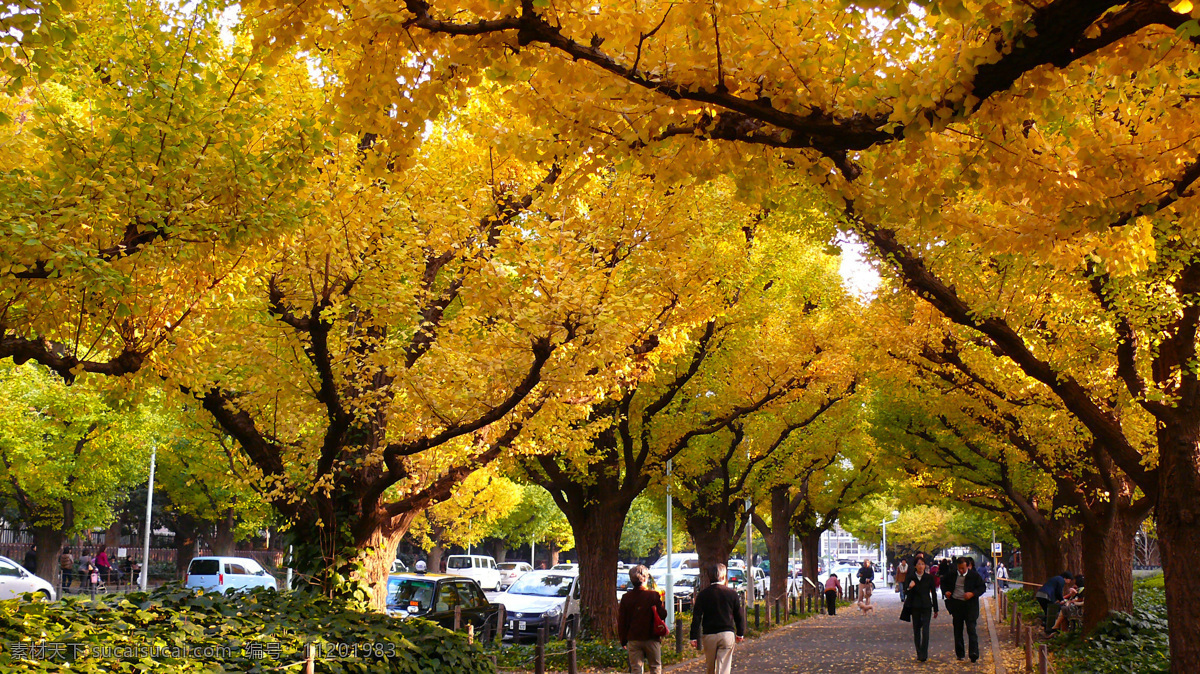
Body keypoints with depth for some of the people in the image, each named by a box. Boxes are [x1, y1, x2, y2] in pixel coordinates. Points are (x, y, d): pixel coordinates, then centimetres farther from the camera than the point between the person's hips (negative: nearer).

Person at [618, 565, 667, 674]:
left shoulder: (626, 597, -1)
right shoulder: (654, 595, -8)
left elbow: (621, 621, 3)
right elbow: (663, 615, -5)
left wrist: (623, 640, 12)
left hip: (633, 640, 1)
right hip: (652, 638, -1)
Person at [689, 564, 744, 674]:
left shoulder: (703, 594, -2)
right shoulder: (731, 593, -1)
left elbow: (696, 617, -5)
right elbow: (738, 615, 7)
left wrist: (694, 637, -2)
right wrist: (740, 633, 20)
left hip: (708, 636, 1)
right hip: (727, 634, -1)